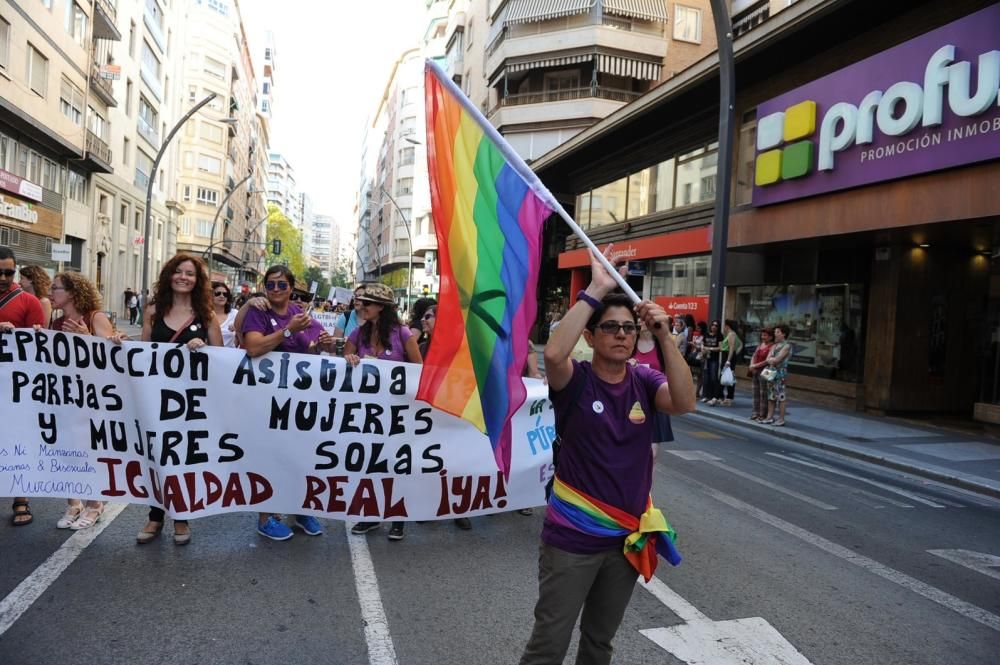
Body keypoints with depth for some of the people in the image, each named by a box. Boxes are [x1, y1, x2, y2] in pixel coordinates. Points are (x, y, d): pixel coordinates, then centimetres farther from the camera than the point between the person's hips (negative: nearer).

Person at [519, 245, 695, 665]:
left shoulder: (644, 382, -2)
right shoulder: (576, 381, -13)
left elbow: (684, 403, -19)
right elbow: (553, 353, -34)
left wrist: (664, 337, -28)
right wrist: (596, 291, -32)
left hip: (627, 536, 4)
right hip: (572, 536, -4)